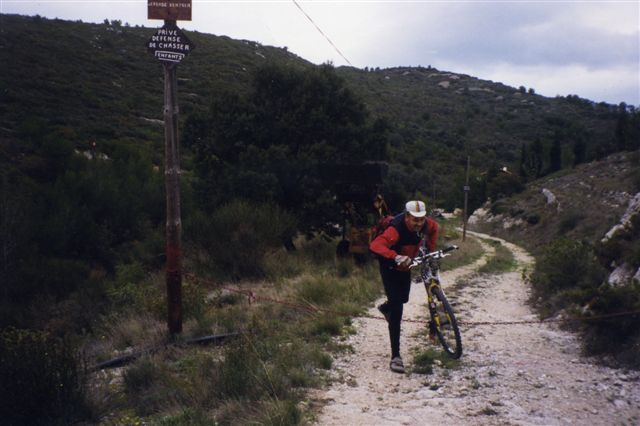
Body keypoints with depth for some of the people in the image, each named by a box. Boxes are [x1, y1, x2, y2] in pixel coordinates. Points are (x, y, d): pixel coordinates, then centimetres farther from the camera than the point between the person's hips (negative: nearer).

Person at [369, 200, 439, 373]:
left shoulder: (427, 224, -19)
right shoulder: (396, 229, -39)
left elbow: (434, 228, 8)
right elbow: (375, 245, -56)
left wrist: (431, 251, 3)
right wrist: (396, 257, -69)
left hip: (405, 265, 7)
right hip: (390, 267, -7)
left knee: (403, 299, 27)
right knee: (397, 309, -14)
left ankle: (386, 307, 64)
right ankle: (395, 356, -12)